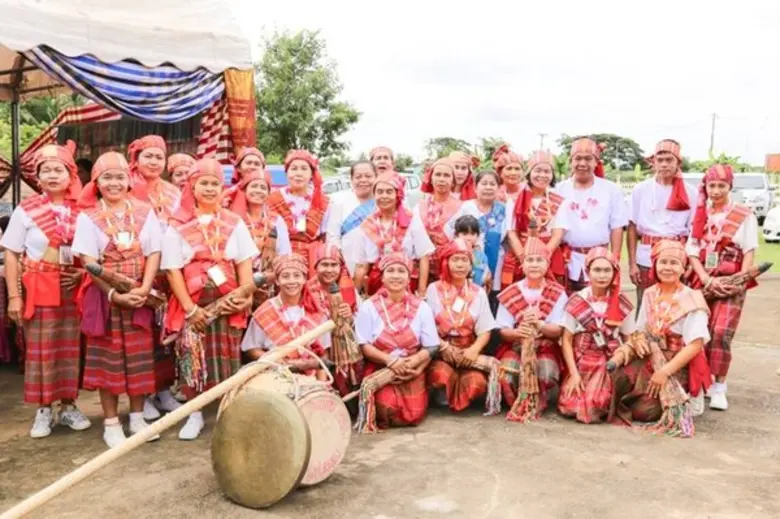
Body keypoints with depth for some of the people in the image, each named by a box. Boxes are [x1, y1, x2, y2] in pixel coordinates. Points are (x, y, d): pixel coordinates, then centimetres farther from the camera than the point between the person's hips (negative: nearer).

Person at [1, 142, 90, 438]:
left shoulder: (80, 211, 4)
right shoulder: (26, 210, -1)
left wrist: (84, 272, -6)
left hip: (73, 288, 2)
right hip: (38, 289, -2)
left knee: (70, 348, 8)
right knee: (40, 349, 3)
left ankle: (69, 406, 20)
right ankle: (43, 410, 15)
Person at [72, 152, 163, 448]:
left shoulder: (145, 212, 3)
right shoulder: (88, 217, -2)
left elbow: (154, 253, -1)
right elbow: (88, 262, -8)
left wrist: (144, 289, -14)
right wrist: (115, 294, -17)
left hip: (140, 295, 2)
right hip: (105, 296, -2)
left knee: (139, 356, 8)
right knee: (107, 357, 4)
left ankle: (137, 417, 21)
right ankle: (111, 422, 14)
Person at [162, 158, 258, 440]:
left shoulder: (234, 222, 8)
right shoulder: (178, 226, 2)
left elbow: (245, 262, 4)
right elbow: (173, 269, -3)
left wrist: (246, 296, -9)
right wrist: (189, 308, -10)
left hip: (228, 302, 1)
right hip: (193, 303, -1)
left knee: (228, 359, 3)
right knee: (193, 358, 2)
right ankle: (195, 415, 17)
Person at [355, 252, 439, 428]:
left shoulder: (421, 307, 3)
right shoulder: (368, 306, -3)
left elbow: (431, 347, 1)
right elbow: (364, 345, -7)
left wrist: (411, 363, -18)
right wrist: (390, 360, -20)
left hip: (411, 372, 2)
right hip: (379, 370, -2)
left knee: (414, 415, -16)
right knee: (388, 411, -25)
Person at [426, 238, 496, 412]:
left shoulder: (478, 293, 7)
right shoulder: (434, 289, 2)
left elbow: (485, 331, 2)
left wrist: (474, 350, -19)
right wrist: (443, 347, -18)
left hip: (468, 351, 2)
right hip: (439, 351, -2)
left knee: (477, 382, -29)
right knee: (442, 376, -35)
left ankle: (455, 399, 6)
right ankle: (444, 395, 2)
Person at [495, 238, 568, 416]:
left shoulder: (558, 293, -1)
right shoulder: (510, 294, -1)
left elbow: (558, 331, -7)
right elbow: (503, 331, -4)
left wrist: (539, 324, -30)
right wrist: (517, 332, -29)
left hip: (546, 348, 0)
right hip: (515, 347, 0)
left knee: (547, 374, -34)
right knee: (506, 375, -31)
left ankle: (538, 404, 2)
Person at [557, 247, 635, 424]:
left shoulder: (622, 304, 1)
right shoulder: (576, 302, -3)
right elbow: (566, 341, -2)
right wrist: (574, 374, -11)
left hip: (611, 364, 0)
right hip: (582, 363, 0)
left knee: (593, 408, -20)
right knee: (570, 406, -18)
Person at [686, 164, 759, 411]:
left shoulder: (744, 215, 2)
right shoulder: (700, 215, 12)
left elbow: (749, 252, -3)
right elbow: (692, 252, 4)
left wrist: (740, 281, -16)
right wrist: (707, 280, -10)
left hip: (730, 284, -3)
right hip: (702, 283, 3)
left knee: (721, 334, -15)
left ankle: (719, 387, -7)